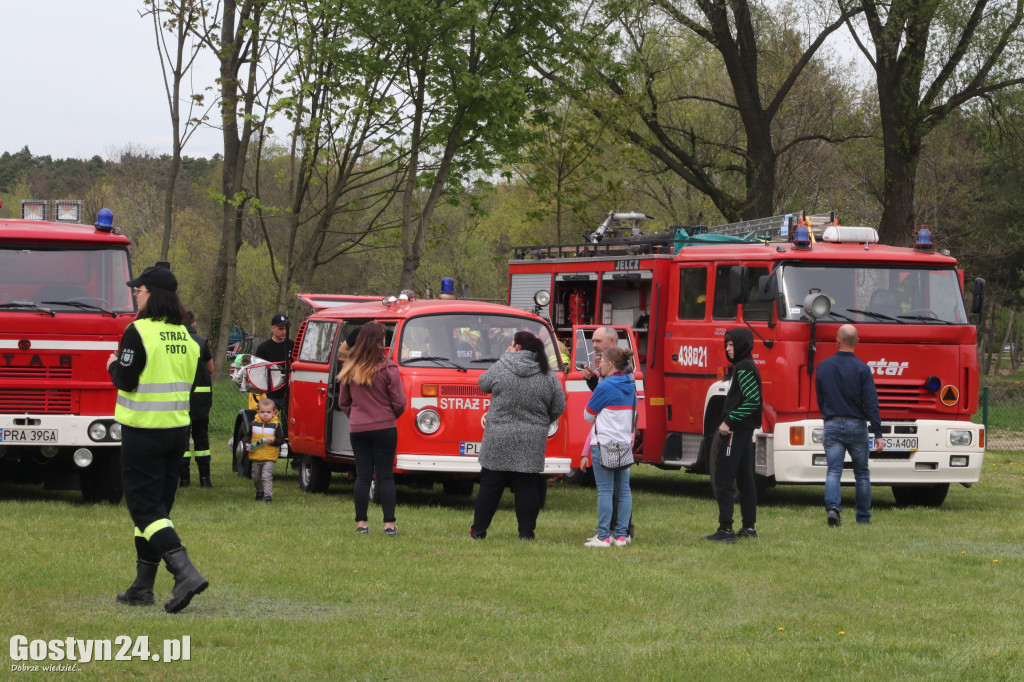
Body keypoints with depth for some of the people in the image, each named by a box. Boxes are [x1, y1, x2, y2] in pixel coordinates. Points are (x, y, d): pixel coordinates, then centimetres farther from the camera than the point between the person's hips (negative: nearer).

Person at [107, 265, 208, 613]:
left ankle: (185, 572, -23)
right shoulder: (185, 335, 7)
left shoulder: (139, 332, -15)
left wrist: (114, 366, 6)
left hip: (143, 430, -7)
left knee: (145, 508, -5)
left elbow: (126, 380, -16)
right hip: (177, 428, 7)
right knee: (158, 505, 14)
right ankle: (142, 587, 18)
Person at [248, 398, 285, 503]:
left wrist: (273, 441, -23)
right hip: (255, 456, 4)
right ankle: (260, 492, 37)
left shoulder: (275, 425, -6)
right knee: (256, 477, 15)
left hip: (269, 457, -4)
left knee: (266, 476, -15)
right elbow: (249, 436, 16)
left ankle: (268, 495, -13)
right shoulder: (254, 423, 3)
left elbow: (281, 439, -4)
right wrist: (248, 445, -2)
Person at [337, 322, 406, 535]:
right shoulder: (387, 368, -10)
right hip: (384, 428, -3)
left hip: (357, 429, 3)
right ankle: (389, 524, -3)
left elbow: (343, 402, 11)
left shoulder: (350, 369, 2)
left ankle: (361, 522, 7)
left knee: (362, 476, 7)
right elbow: (399, 402, -6)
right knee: (385, 476, 0)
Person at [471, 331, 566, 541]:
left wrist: (505, 356, 18)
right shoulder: (548, 376, -1)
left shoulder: (501, 368, -6)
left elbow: (483, 383, 12)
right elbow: (559, 408, 3)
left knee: (490, 485, 6)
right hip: (532, 443, 1)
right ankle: (526, 532, 5)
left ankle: (478, 530, 10)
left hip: (499, 441, -1)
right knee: (527, 487, 6)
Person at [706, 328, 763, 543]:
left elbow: (752, 400, -22)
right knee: (745, 480, 12)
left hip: (735, 431, -11)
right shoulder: (745, 366, 17)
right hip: (745, 431, 11)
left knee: (723, 481, -9)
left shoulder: (744, 368, -14)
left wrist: (729, 422, -20)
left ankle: (725, 529, -11)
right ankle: (749, 527, 16)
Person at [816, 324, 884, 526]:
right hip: (856, 426, -1)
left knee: (833, 471, -3)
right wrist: (878, 434, -11)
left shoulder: (823, 367, 2)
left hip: (832, 425, 1)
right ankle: (863, 517, 16)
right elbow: (871, 403, -10)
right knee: (862, 473, 12)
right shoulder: (862, 369, -7)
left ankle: (832, 507, -27)